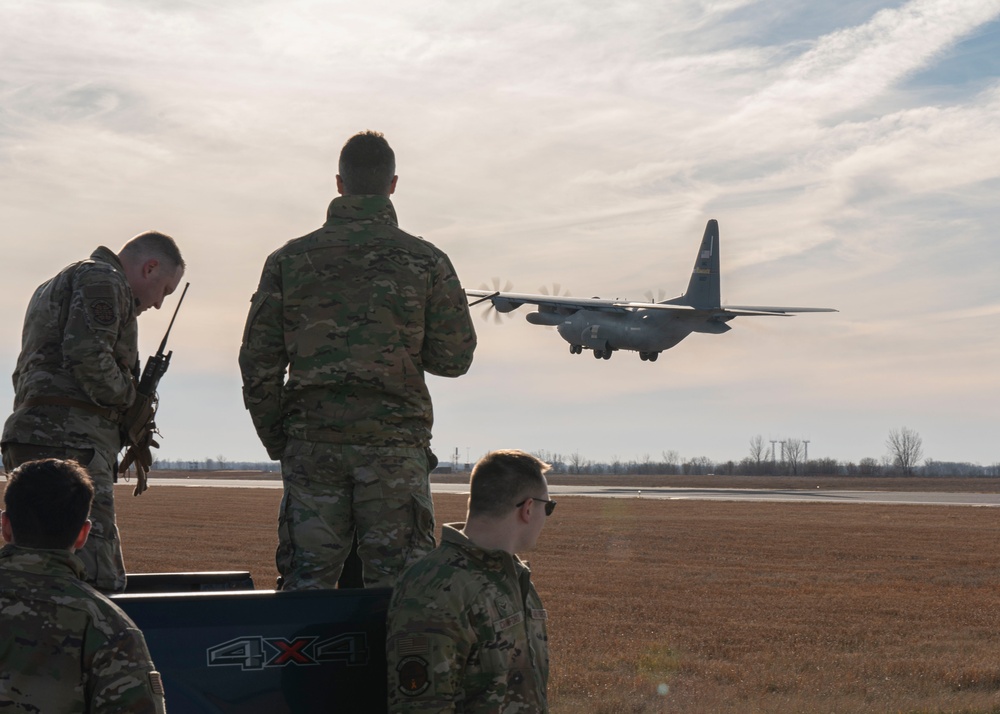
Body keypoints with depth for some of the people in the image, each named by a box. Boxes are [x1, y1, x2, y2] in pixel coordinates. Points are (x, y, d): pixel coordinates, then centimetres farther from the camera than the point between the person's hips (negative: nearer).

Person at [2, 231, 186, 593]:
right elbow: (89, 357, -18)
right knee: (98, 580, -16)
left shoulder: (53, 286, 30)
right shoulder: (104, 281, -2)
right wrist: (130, 399, -1)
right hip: (69, 443, -10)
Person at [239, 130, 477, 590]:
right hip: (395, 446, -1)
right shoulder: (427, 261, 0)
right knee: (397, 588, 3)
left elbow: (258, 365, 4)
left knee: (305, 584, 7)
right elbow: (454, 358, 2)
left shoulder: (288, 260, 4)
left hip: (312, 445, 2)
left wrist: (278, 443, 13)